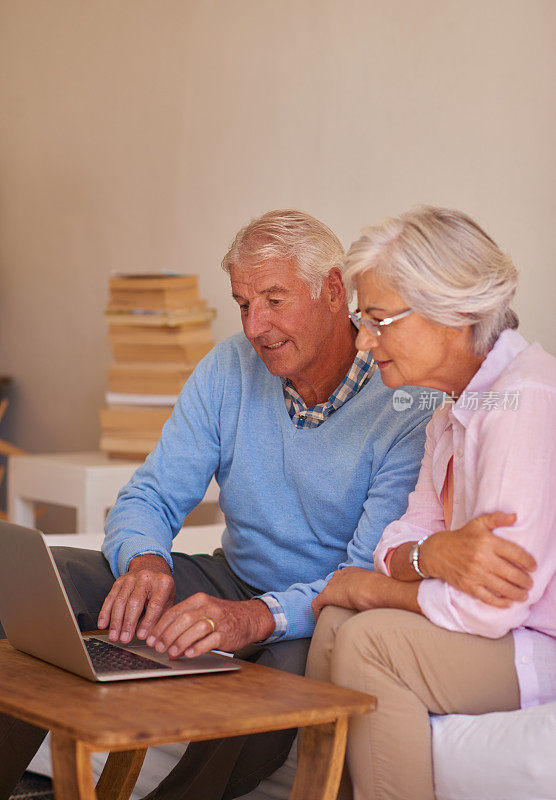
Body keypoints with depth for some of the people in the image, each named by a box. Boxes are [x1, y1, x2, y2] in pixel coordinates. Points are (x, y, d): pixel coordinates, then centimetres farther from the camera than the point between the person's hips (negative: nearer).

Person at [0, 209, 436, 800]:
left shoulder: (408, 405, -18)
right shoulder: (229, 369, -1)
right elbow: (150, 498, -1)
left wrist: (258, 616, -43)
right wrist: (145, 561, -27)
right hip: (236, 578, 5)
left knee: (291, 663, -40)